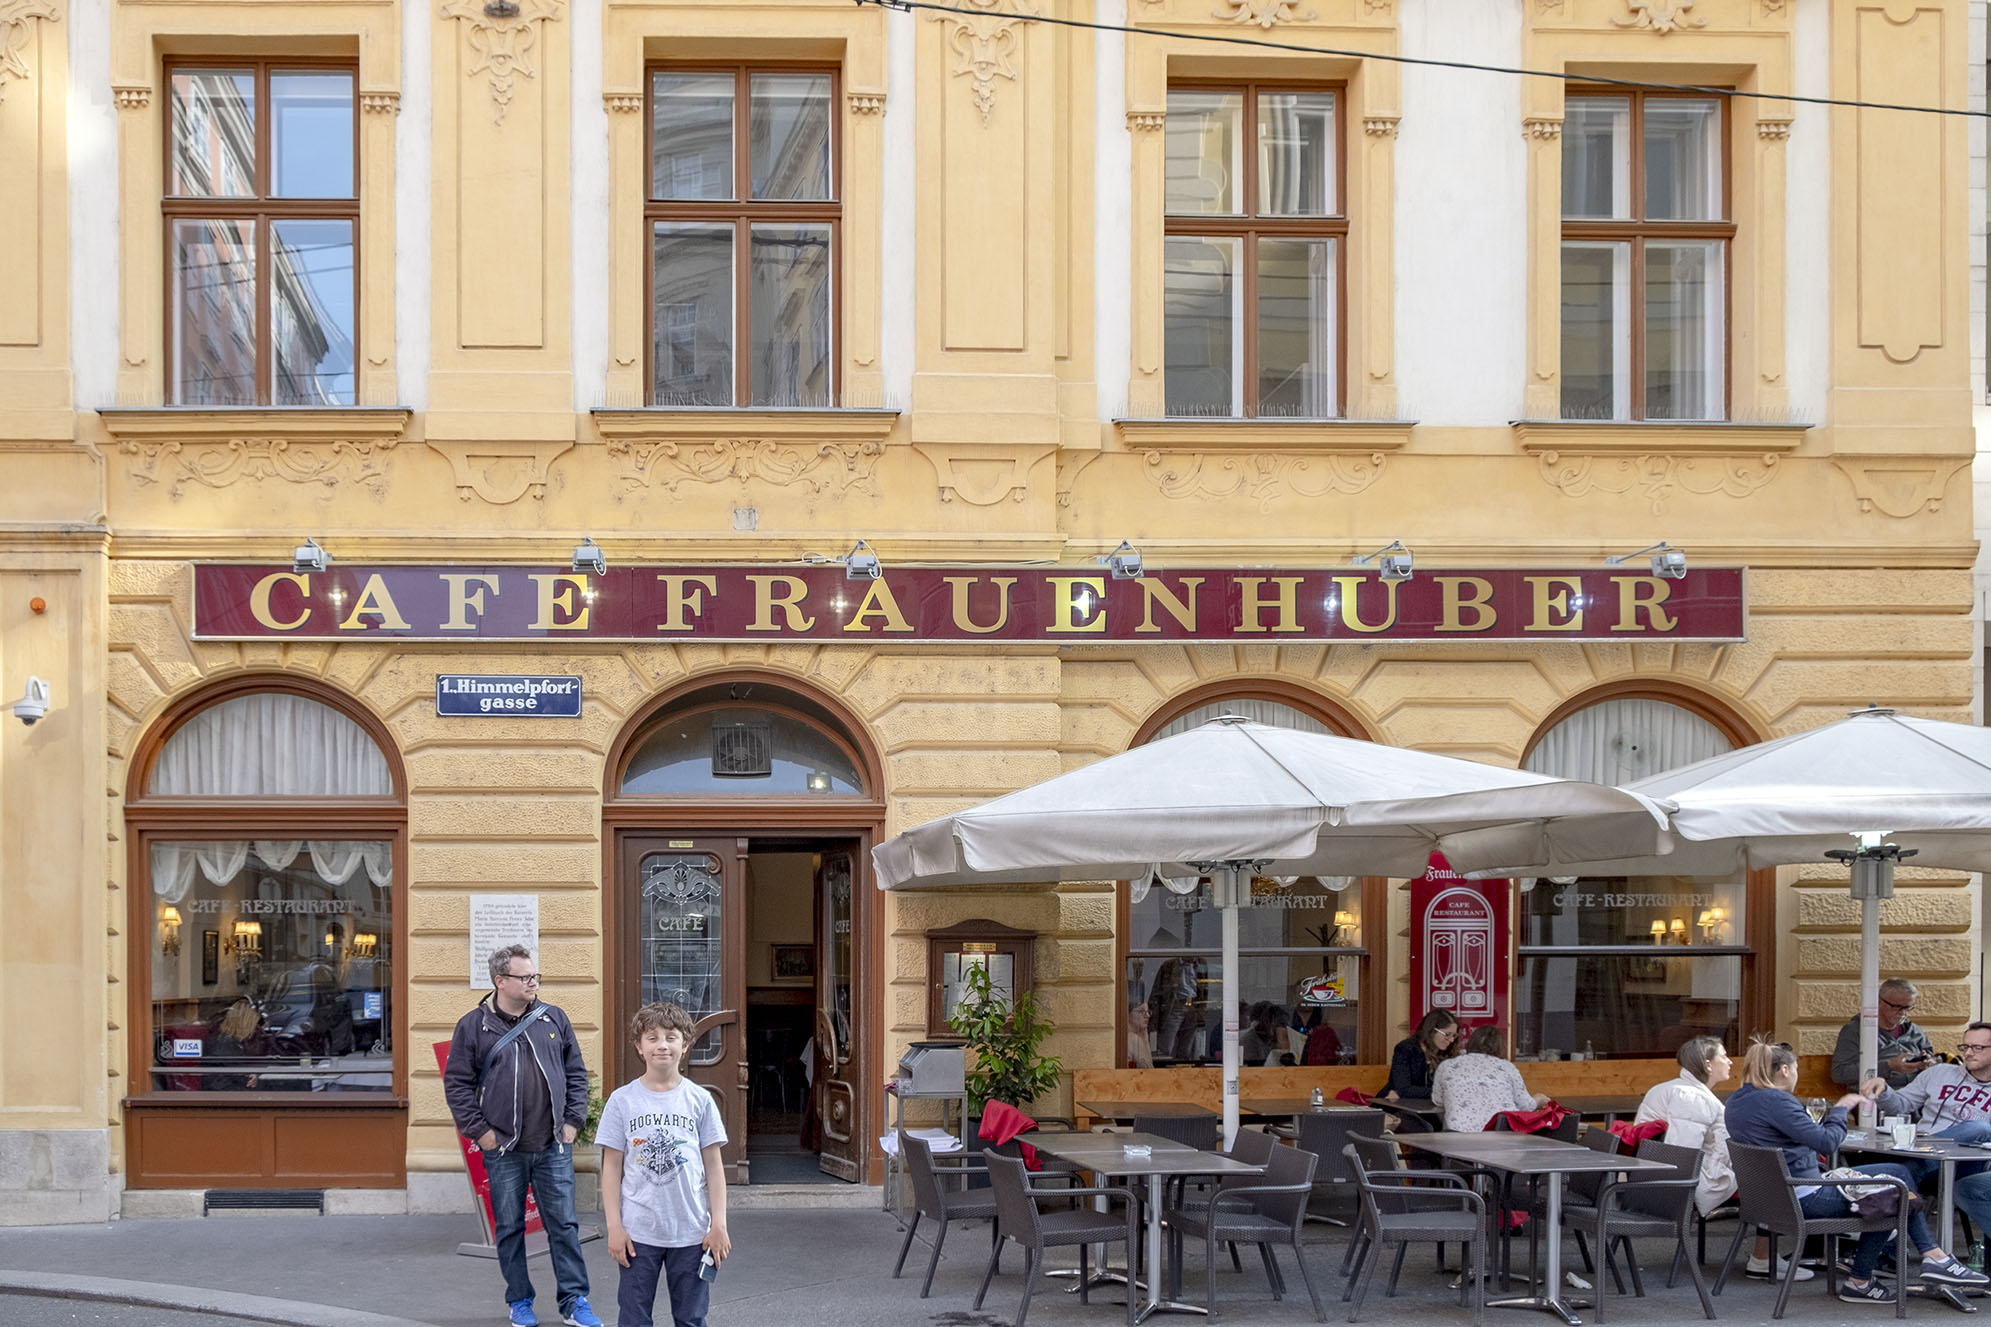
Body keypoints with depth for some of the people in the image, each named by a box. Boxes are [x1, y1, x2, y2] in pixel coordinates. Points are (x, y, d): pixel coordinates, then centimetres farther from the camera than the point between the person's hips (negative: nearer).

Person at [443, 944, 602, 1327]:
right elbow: (457, 1084, 0)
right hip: (503, 1149, -1)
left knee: (564, 1225, 2)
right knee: (510, 1228, 7)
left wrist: (572, 1121, 4)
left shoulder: (554, 1019, 7)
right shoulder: (473, 1026, -1)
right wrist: (479, 1130, -6)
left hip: (554, 1148, 2)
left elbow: (576, 1073, 12)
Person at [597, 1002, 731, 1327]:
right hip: (638, 1232, -1)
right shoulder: (623, 1100, 0)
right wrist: (614, 1226, -4)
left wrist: (719, 1224, -1)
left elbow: (714, 1166, 5)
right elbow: (612, 1167, 2)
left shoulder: (699, 1100, 2)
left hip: (691, 1232, 1)